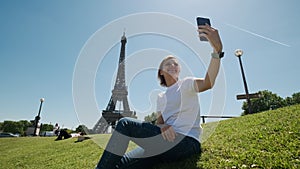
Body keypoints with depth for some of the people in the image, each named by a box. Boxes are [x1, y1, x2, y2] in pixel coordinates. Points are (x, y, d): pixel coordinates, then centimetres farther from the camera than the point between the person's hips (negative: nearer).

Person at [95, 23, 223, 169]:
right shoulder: (161, 97, 20)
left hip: (186, 142, -5)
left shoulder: (186, 84, 3)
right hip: (165, 142, 5)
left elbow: (208, 82, -19)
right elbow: (159, 122, 11)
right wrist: (163, 127, -15)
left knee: (125, 123, -17)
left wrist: (217, 49, -36)